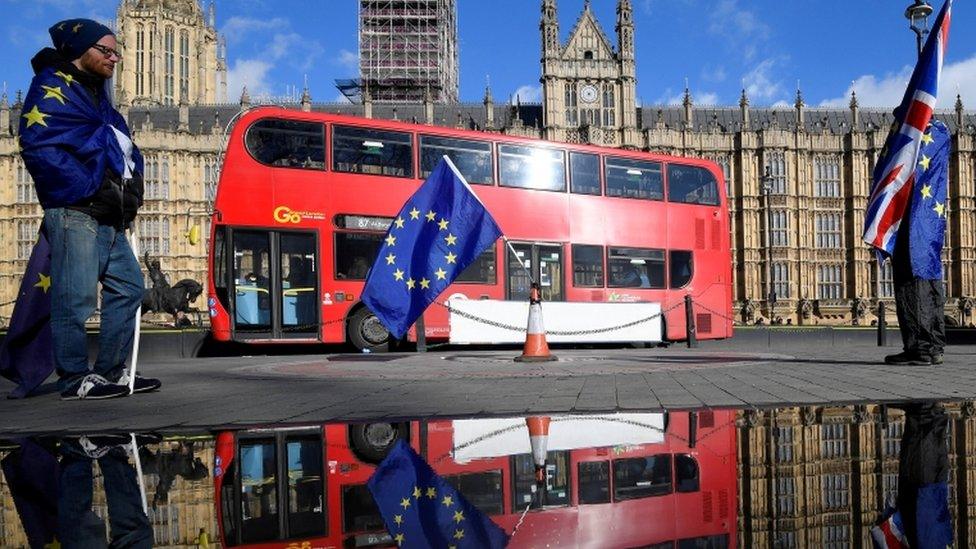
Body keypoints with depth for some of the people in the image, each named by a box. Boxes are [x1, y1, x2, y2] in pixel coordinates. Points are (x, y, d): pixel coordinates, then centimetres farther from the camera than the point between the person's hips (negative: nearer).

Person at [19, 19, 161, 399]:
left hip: (108, 215, 10)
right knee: (76, 298, -7)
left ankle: (111, 371, 17)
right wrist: (92, 190, -19)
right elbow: (38, 148, -16)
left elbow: (123, 148, 24)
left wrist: (132, 182, 5)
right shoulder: (52, 87, -4)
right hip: (74, 212, -9)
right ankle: (75, 380, 3)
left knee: (128, 287, 10)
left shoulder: (97, 95, 23)